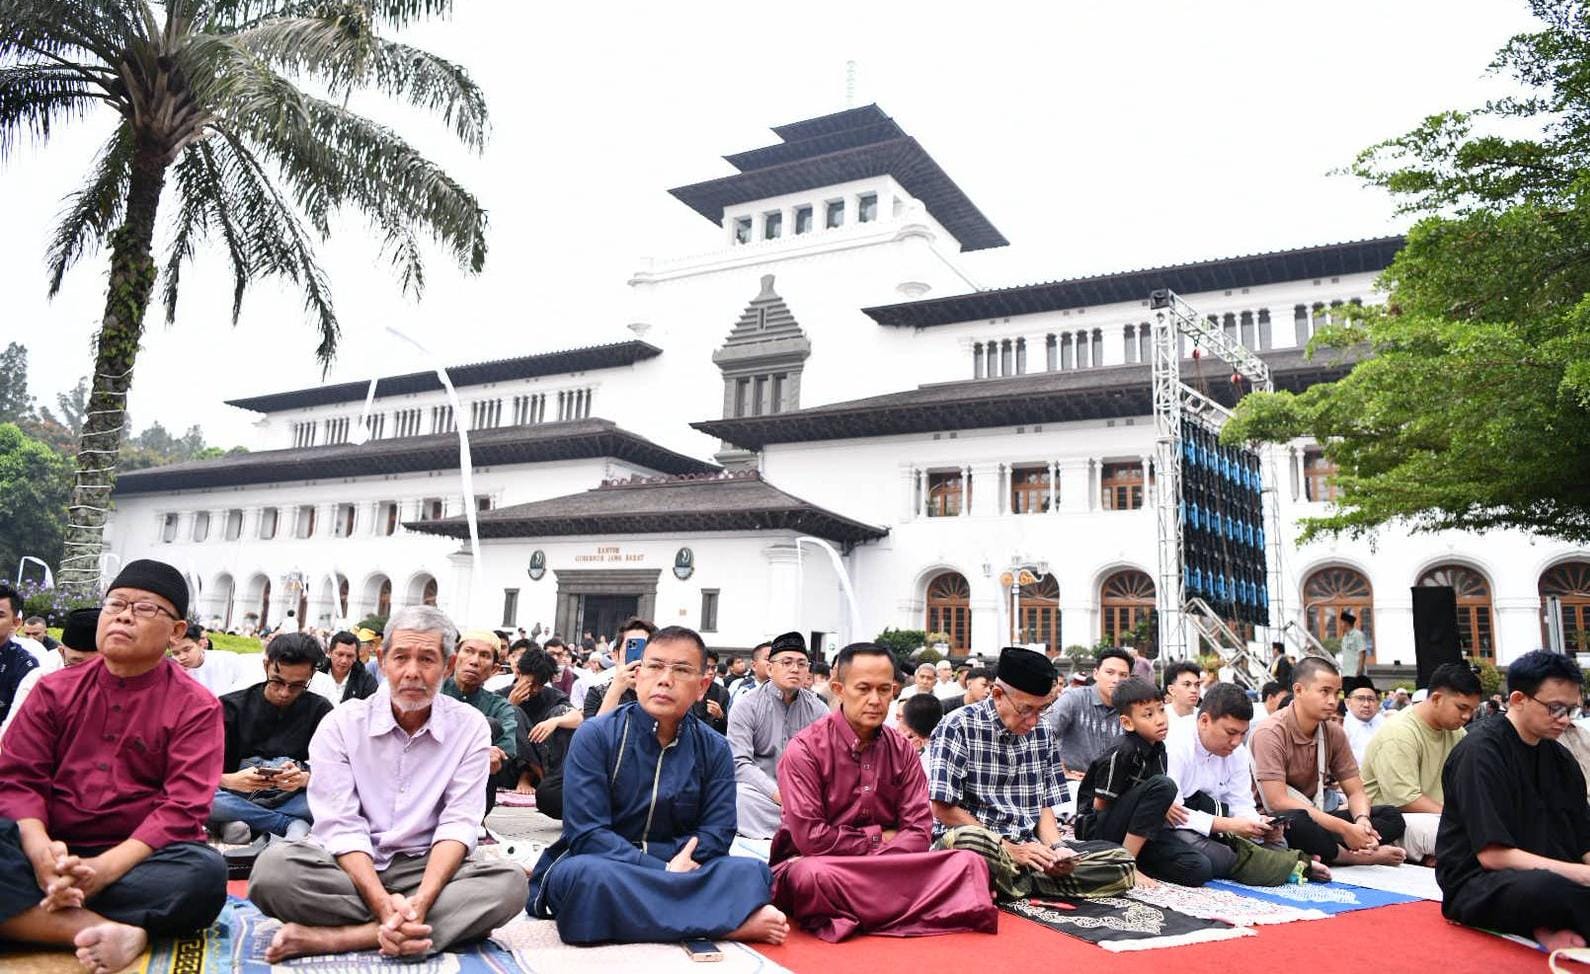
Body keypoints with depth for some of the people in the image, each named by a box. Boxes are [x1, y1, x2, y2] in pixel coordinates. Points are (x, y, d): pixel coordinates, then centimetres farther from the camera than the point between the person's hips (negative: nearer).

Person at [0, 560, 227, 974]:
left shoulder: (196, 707, -2)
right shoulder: (54, 690, 9)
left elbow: (182, 807, -10)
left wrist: (106, 867, -24)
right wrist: (40, 851, -18)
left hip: (135, 859, -2)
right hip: (51, 854, 2)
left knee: (205, 872, -33)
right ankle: (109, 932, -30)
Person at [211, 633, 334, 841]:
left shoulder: (320, 710, 5)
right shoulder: (231, 706, 5)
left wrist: (304, 779, -25)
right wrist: (231, 780, -24)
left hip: (292, 801, -1)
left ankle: (239, 822, -19)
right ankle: (293, 824, -21)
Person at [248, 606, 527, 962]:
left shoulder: (469, 726, -2)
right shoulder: (341, 724, -3)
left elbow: (458, 823, -8)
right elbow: (341, 826, -11)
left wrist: (421, 900, -26)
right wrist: (383, 903, -27)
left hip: (426, 869, 1)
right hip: (351, 867, 0)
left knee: (509, 881, -29)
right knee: (274, 867, -31)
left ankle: (330, 938, -29)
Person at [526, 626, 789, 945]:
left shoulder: (715, 750, 0)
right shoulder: (595, 736, -8)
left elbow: (713, 835, -7)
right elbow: (587, 835, -15)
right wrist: (664, 871, -25)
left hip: (676, 869, 2)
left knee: (752, 873, -22)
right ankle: (730, 922, -32)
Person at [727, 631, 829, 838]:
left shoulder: (818, 709, 7)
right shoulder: (746, 706, -3)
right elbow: (740, 763, -12)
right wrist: (778, 794, -24)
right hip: (759, 790, -1)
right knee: (741, 795, -35)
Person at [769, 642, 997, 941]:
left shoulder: (902, 751, 6)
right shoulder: (805, 749, -10)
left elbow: (918, 832, -2)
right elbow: (810, 837, -15)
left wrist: (872, 865, -18)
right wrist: (878, 837, -6)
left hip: (886, 868, 5)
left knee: (969, 863, -17)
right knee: (811, 875, -40)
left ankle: (849, 919, -19)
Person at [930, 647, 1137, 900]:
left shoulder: (1042, 732, 12)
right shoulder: (958, 727, -7)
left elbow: (1044, 804, 16)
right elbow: (943, 808, -10)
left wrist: (1055, 848, -4)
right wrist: (1009, 849, -11)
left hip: (1030, 849, 6)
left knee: (1123, 863, -11)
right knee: (967, 840, -42)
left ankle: (1014, 884, -12)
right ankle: (1024, 882, -15)